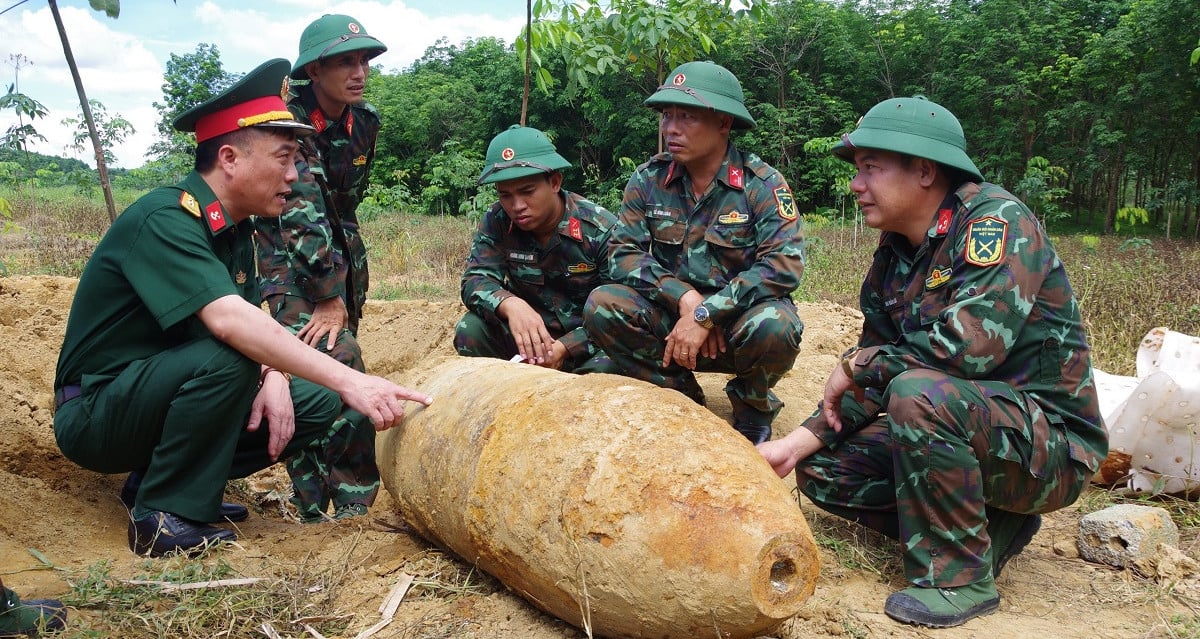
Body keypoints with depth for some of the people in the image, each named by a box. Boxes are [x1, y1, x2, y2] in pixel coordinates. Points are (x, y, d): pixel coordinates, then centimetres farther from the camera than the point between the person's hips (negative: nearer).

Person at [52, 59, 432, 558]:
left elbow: (252, 318, 5)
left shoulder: (235, 227, 4)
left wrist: (274, 377, -17)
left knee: (316, 404, -3)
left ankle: (159, 475, 6)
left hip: (163, 394, 8)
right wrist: (347, 380, -44)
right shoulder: (165, 220, -24)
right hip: (95, 413, -8)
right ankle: (162, 515, -16)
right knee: (226, 357, -34)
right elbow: (227, 321, -38)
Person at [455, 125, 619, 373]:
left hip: (583, 344, -3)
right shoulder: (496, 222, -8)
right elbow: (476, 280, -17)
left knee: (607, 366, -36)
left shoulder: (602, 229, -17)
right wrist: (510, 304, -42)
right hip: (529, 337, 3)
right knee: (470, 330, -24)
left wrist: (564, 347, -34)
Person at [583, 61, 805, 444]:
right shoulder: (649, 179, -3)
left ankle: (753, 410, 0)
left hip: (740, 317, -3)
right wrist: (685, 298, -22)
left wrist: (706, 315, -28)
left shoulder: (761, 184, -12)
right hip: (672, 315, 3)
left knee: (772, 326, -36)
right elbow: (624, 252, -7)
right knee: (602, 305, -22)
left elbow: (785, 265, -23)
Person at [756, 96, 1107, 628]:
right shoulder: (893, 255, 5)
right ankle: (988, 524, 6)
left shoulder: (996, 220, -19)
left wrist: (859, 364, -19)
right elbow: (871, 382, 7)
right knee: (823, 469, 1)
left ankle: (959, 576, -16)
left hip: (1050, 444, -8)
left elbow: (974, 342, -34)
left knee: (920, 392, -35)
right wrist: (798, 442, -6)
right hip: (962, 425, 8)